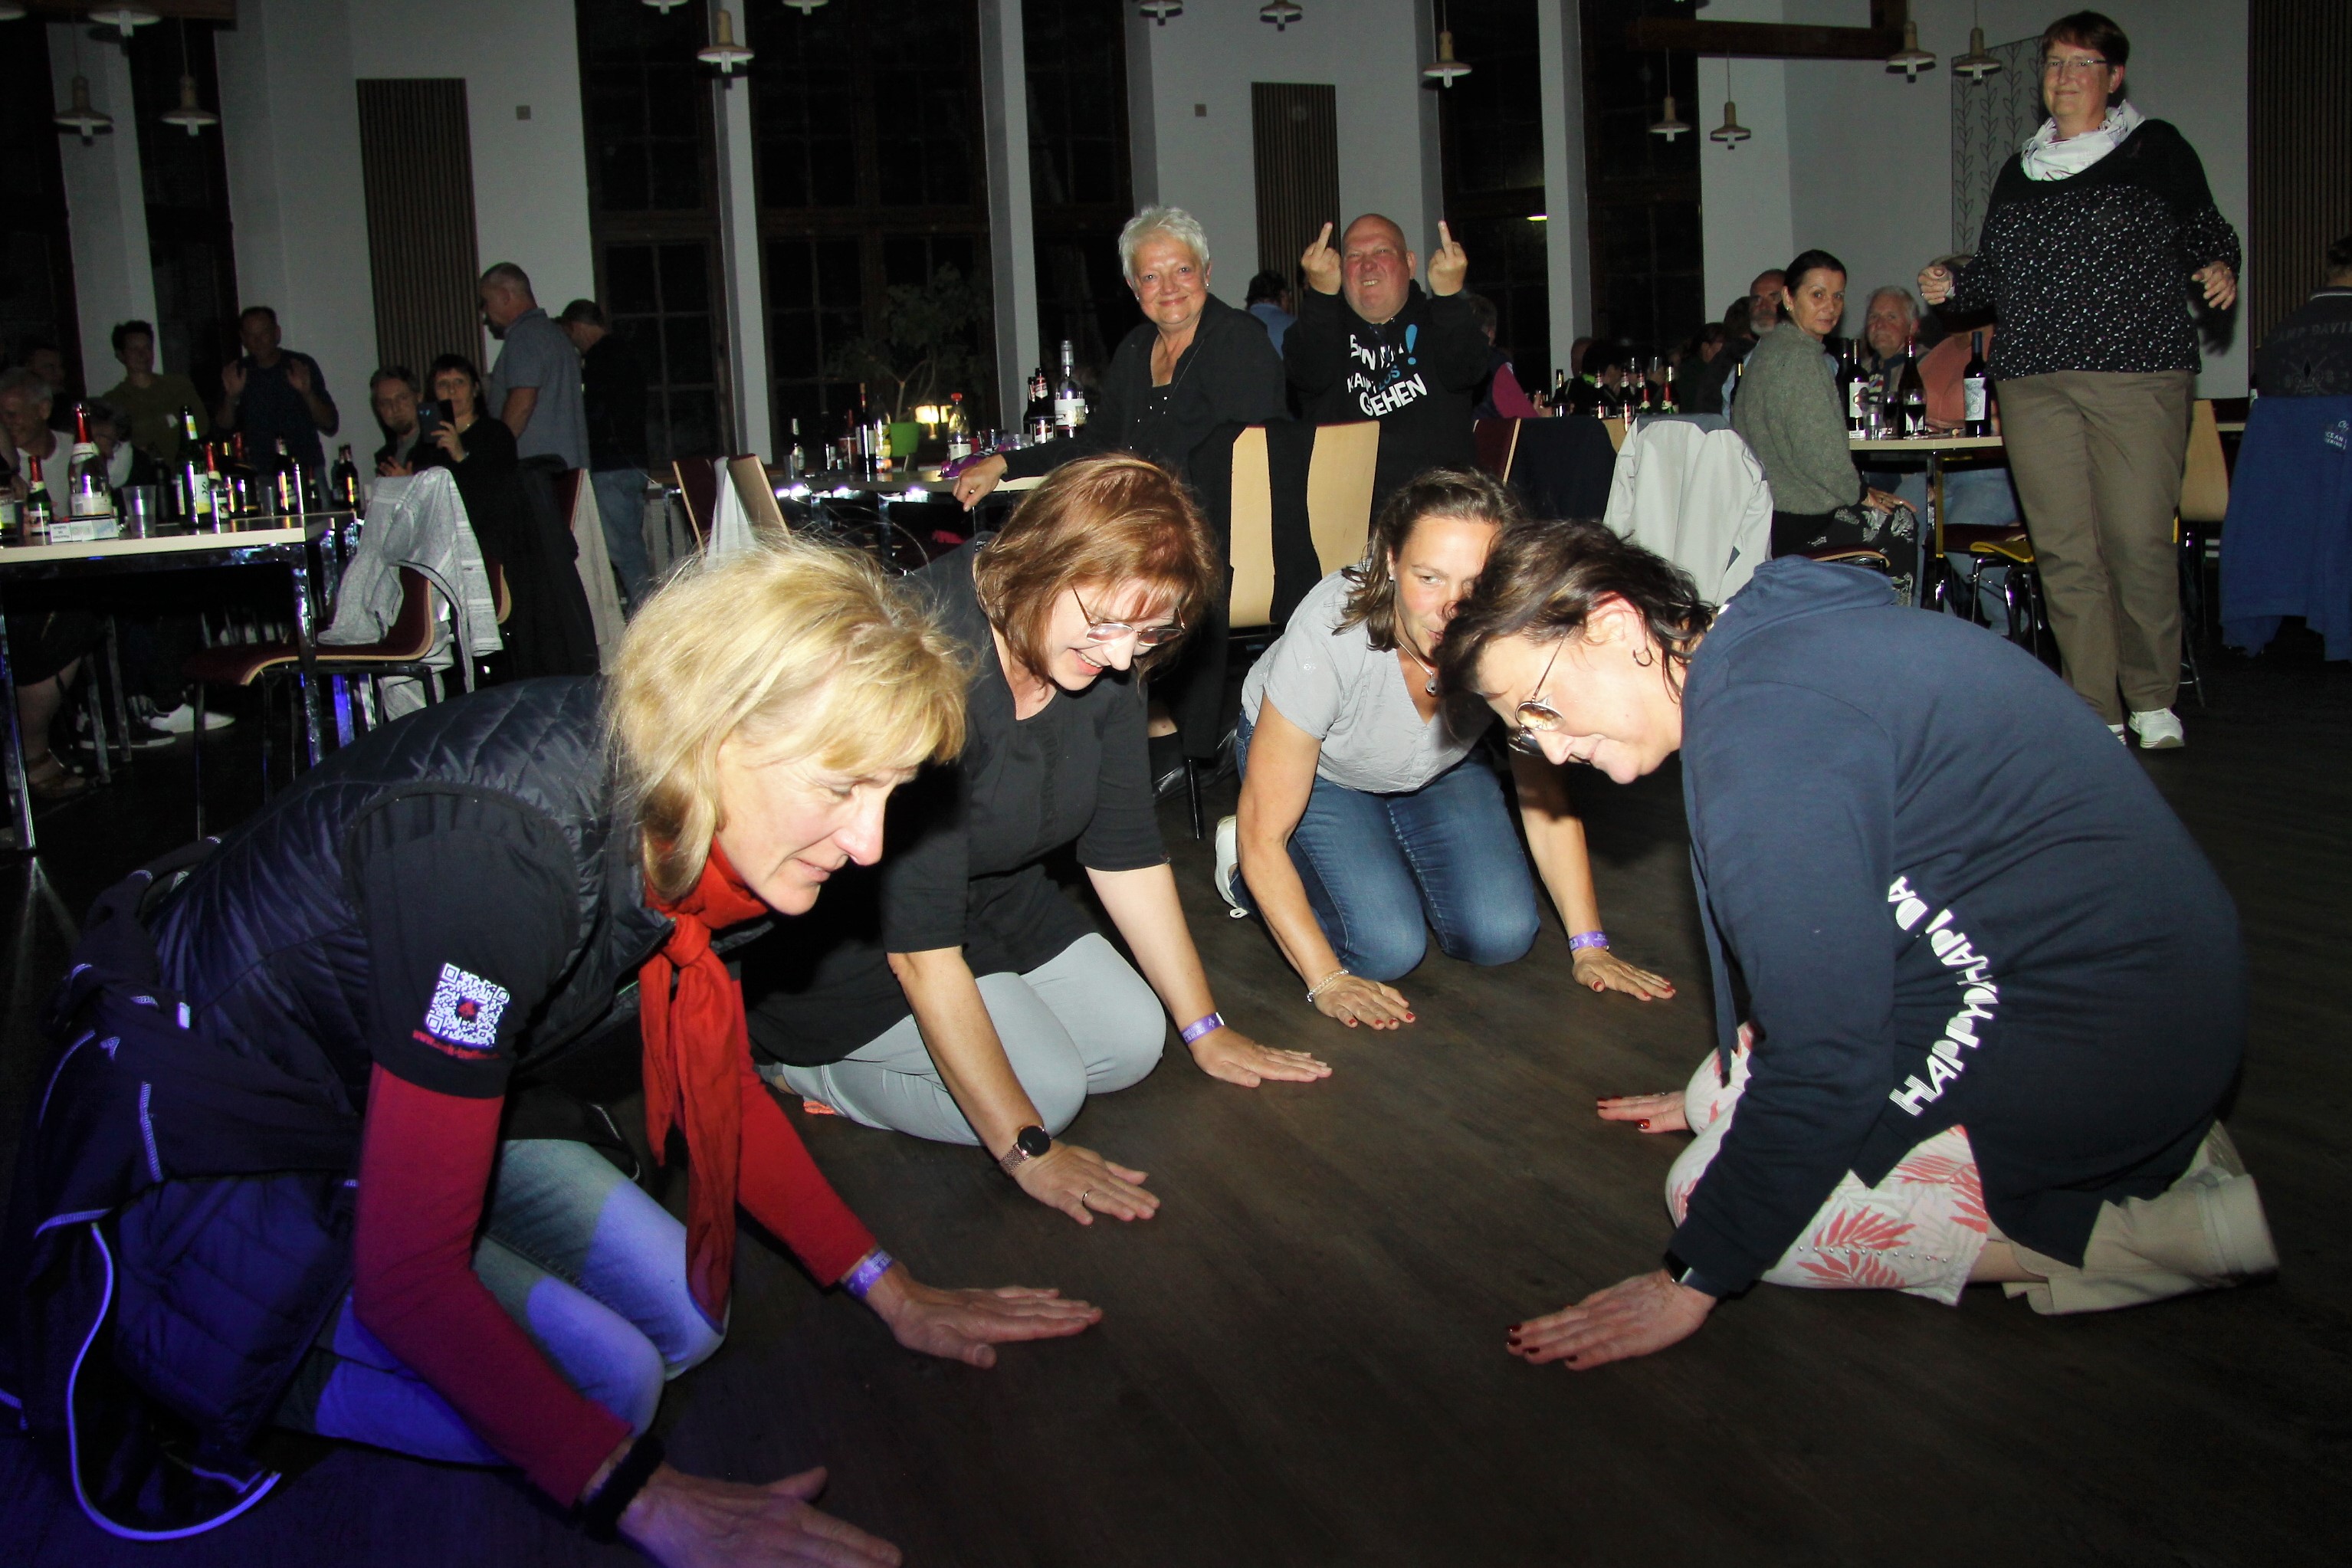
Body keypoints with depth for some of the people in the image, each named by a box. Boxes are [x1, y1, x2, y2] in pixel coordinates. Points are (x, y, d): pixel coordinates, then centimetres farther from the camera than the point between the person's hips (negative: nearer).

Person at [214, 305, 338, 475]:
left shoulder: (303, 366, 4)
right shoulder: (235, 373, 8)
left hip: (308, 468, -1)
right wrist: (231, 397, -15)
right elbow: (223, 428, 3)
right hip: (259, 472, 1)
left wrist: (307, 393, -18)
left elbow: (331, 425, -2)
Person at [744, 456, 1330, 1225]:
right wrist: (1027, 1151, -32)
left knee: (1132, 1042, 0)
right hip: (844, 934, -8)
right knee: (1046, 1082, -19)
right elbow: (921, 944, -34)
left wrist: (1206, 1029, 1)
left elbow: (1126, 851, -1)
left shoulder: (1101, 656, -11)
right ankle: (796, 1057, 0)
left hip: (992, 896, 8)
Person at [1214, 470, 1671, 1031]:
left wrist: (1589, 945, -18)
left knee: (1502, 936, -11)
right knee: (1388, 948, -19)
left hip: (1442, 768, 4)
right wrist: (1326, 980, -33)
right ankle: (1247, 875, 8)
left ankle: (1389, 860, 18)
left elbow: (1544, 793, -14)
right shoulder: (1329, 634, -39)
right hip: (1313, 763, -3)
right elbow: (1262, 833, -31)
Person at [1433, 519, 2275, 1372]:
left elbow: (1826, 1057, -24)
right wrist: (1725, 1088, 34)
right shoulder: (1772, 642, 8)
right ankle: (2153, 1141, 11)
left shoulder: (1764, 725, -25)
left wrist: (1693, 1279, -13)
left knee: (1708, 1193, -8)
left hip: (2098, 1033, -10)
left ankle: (2176, 1223, -5)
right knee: (1722, 1106, 16)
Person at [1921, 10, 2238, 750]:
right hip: (2034, 383, 3)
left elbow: (2206, 233, 12)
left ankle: (2152, 702, 8)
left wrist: (2218, 270, -10)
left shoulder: (2157, 149, 10)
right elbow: (1996, 269, 25)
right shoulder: (2019, 170, 20)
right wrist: (1953, 286, 5)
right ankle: (2097, 712, 4)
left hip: (2138, 374, -3)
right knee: (2065, 550, -2)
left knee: (2138, 541, -9)